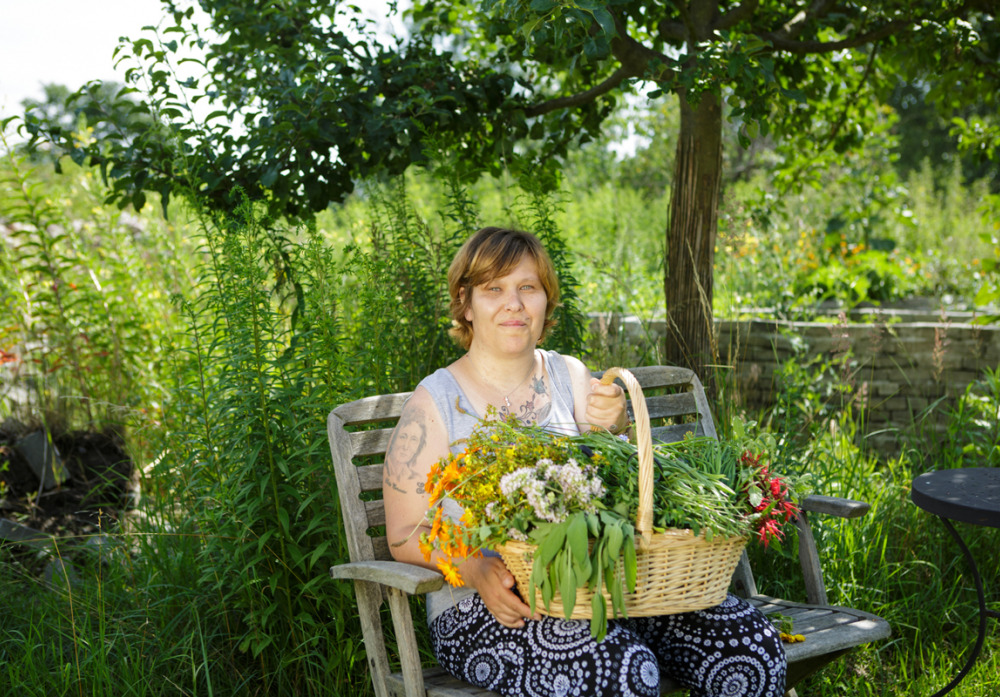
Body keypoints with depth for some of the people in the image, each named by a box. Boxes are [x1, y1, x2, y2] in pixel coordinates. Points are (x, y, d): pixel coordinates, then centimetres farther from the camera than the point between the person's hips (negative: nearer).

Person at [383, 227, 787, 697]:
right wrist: (478, 570, -20)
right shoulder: (436, 402, 1)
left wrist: (612, 427, -15)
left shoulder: (569, 376, 12)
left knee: (753, 642, -16)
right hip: (483, 609, -4)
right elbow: (406, 534, -2)